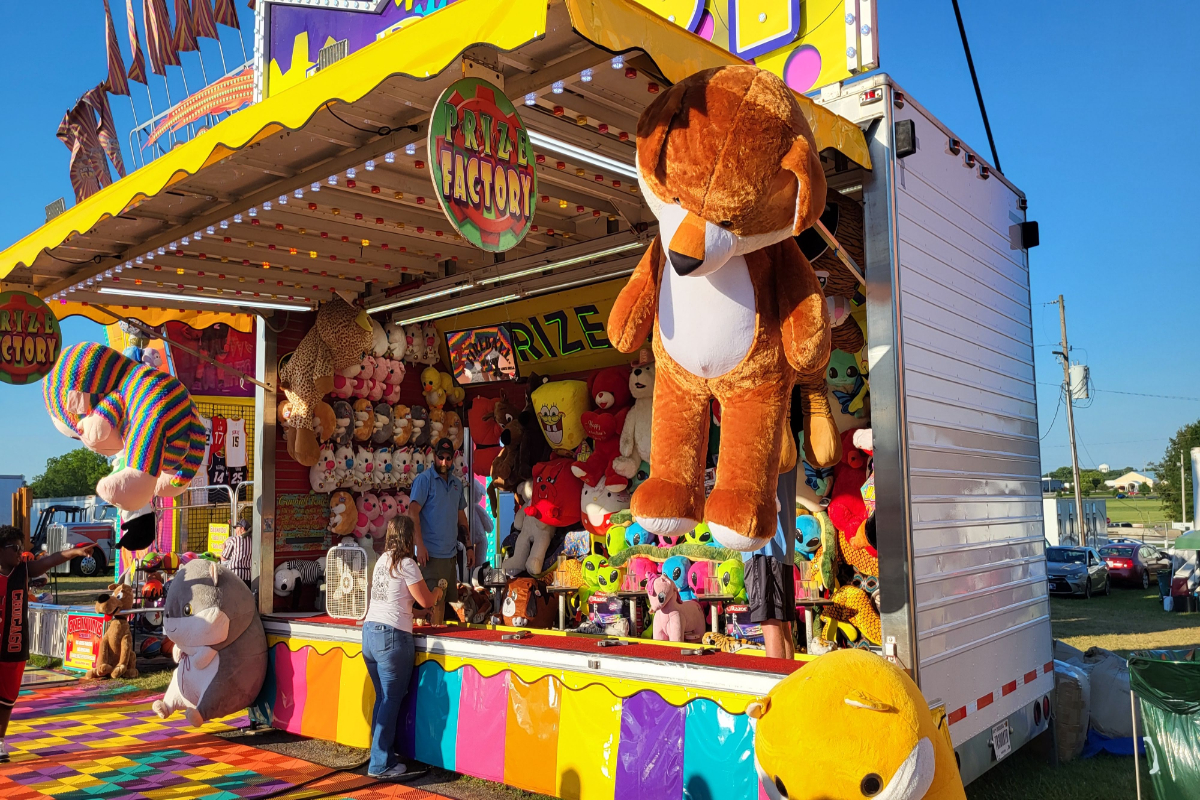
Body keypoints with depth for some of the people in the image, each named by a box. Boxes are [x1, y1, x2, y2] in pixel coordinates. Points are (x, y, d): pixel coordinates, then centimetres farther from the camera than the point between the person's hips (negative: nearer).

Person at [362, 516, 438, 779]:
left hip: (369, 632, 7)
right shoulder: (406, 564, -9)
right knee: (391, 701, 1)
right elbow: (426, 601, -5)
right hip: (392, 636, -7)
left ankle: (382, 757, 20)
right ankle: (381, 765, 4)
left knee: (383, 698, 15)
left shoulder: (381, 560, 13)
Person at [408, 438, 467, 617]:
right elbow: (413, 513, -13)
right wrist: (419, 545, -20)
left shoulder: (457, 483, 13)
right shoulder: (424, 479, -6)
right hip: (431, 554, -7)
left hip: (451, 554, 7)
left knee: (451, 602, 11)